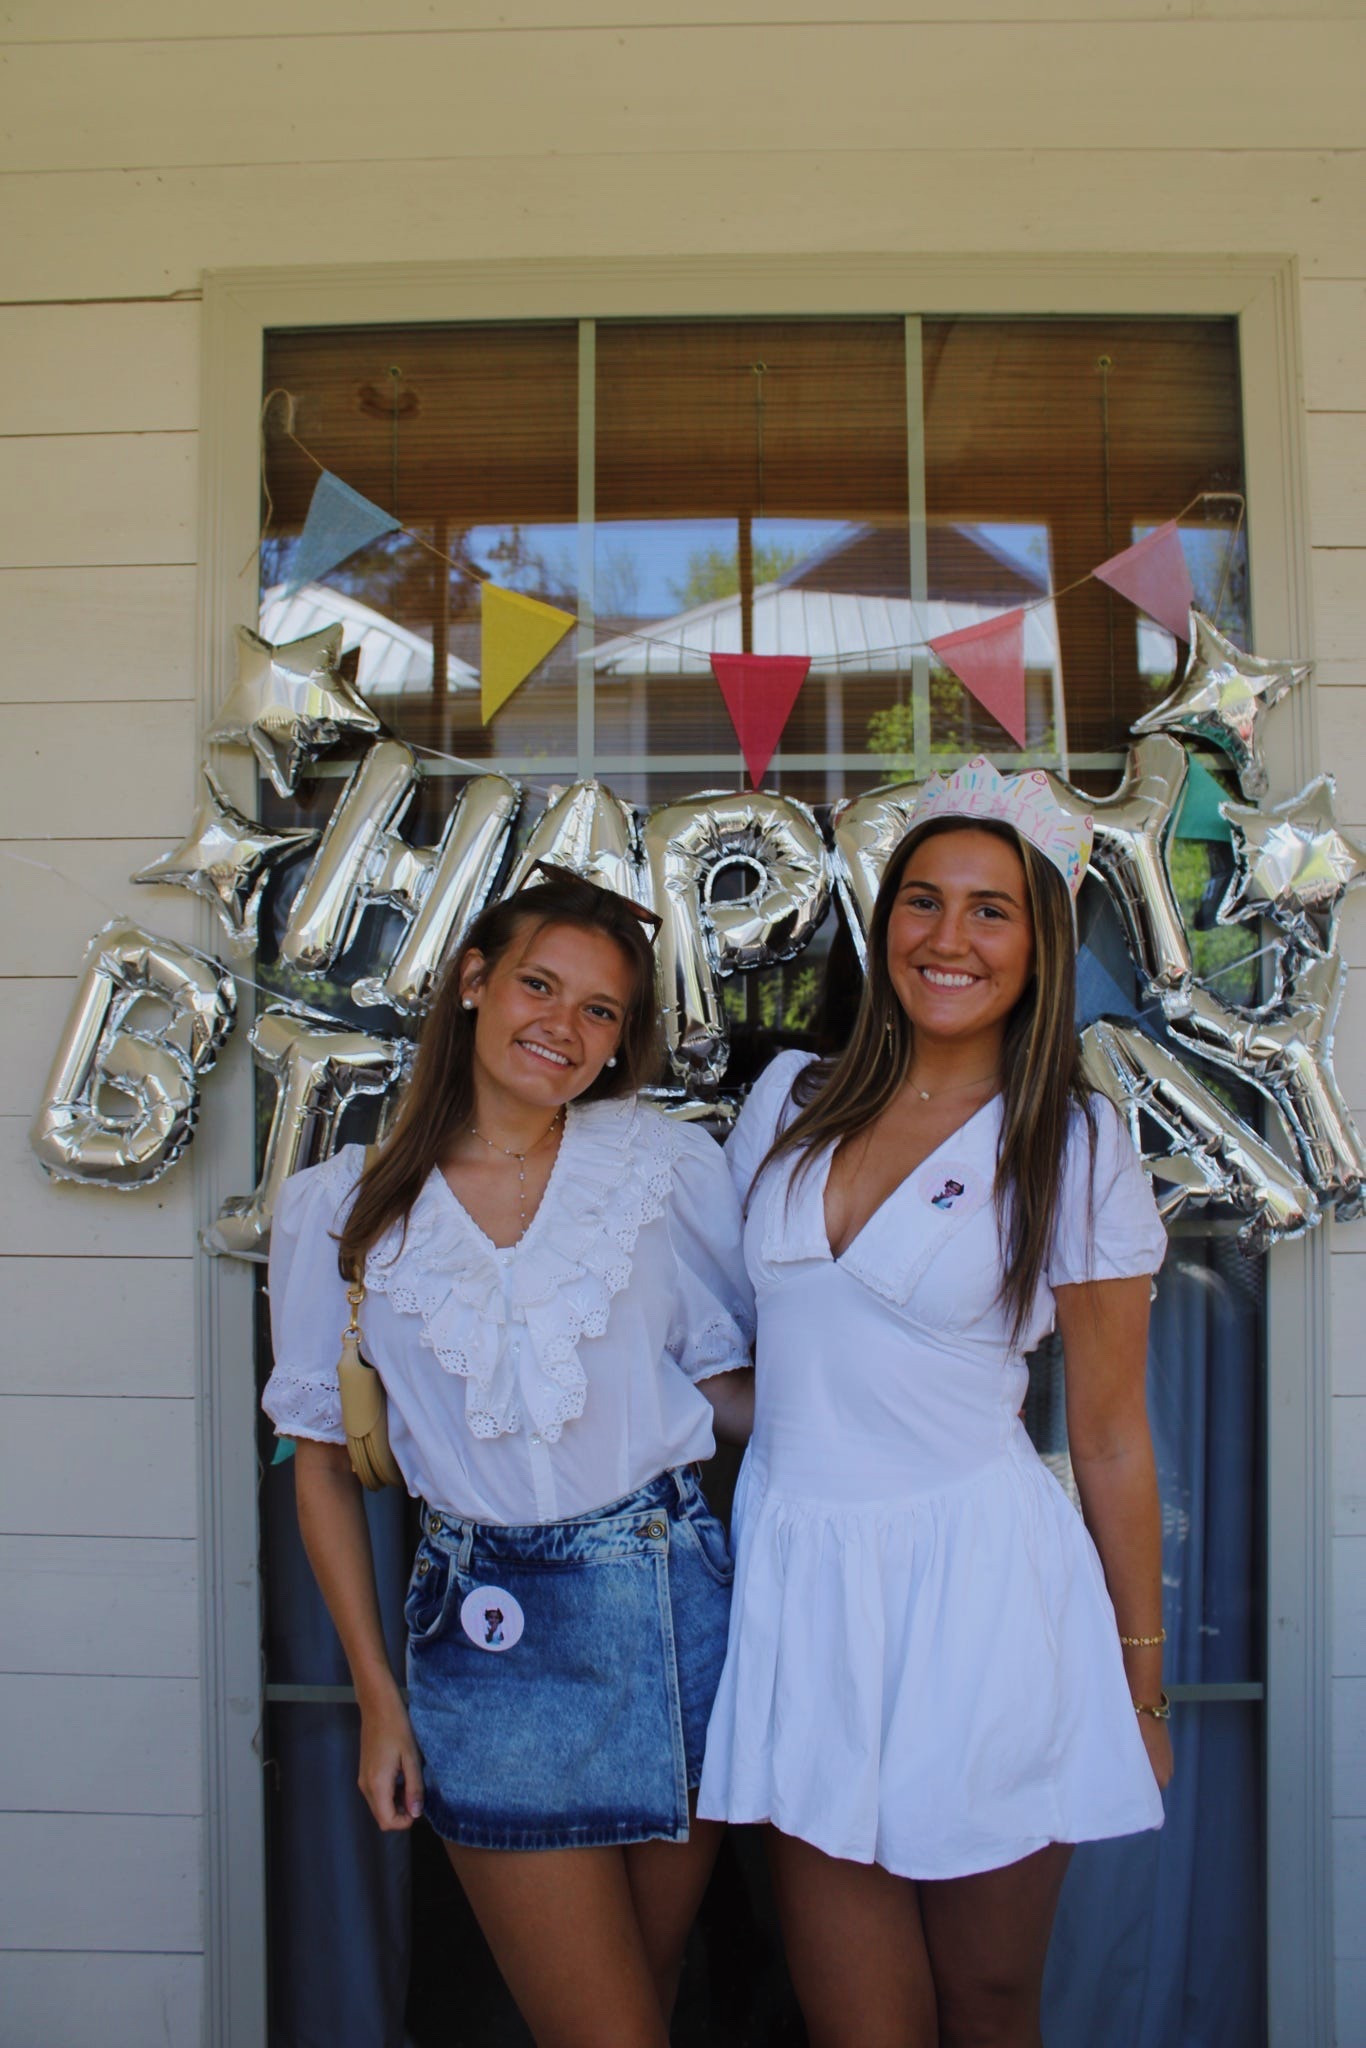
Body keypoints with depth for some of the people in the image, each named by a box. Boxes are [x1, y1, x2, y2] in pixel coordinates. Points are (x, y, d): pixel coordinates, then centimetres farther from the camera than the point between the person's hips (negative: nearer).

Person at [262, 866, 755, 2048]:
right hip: (488, 1626, -1)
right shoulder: (344, 1211, -2)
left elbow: (719, 1384, 6)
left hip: (672, 1596, 1)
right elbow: (324, 1458, 4)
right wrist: (379, 1696, 3)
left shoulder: (671, 1166, -3)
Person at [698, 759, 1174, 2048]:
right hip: (795, 1574, 3)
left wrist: (1142, 1682, 4)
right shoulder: (790, 1099, 5)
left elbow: (1110, 1437, -1)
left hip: (980, 1592, -2)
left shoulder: (1075, 1146, -6)